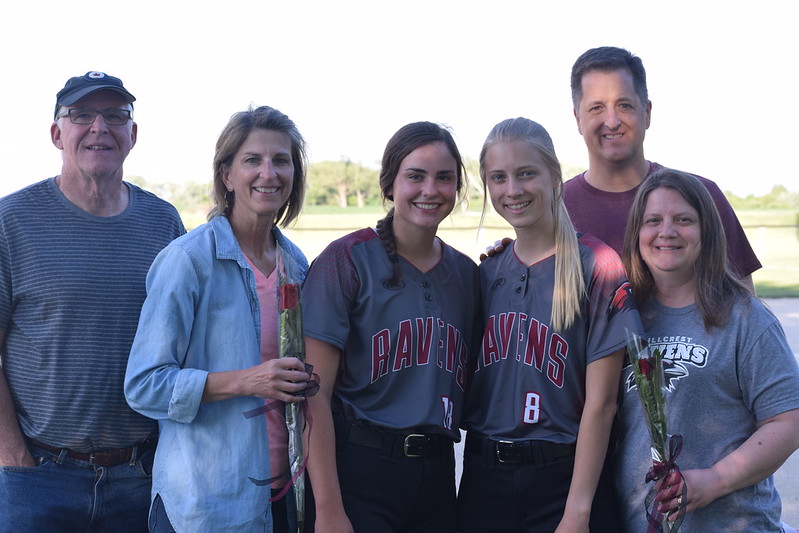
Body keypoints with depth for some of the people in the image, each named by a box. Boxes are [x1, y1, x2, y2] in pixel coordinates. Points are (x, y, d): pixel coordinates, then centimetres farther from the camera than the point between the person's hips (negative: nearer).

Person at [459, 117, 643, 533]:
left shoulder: (597, 267, -10)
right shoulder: (487, 273, 5)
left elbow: (600, 404, -12)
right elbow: (470, 382, 11)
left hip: (564, 478, -4)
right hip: (483, 478, 4)